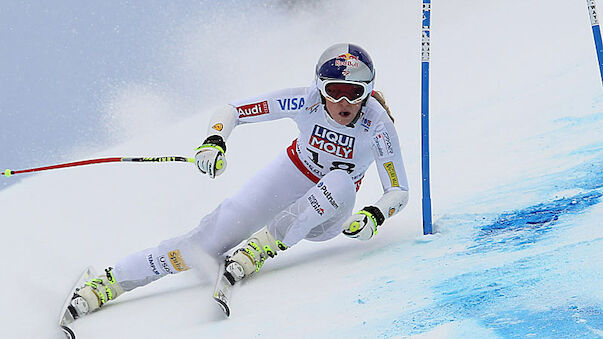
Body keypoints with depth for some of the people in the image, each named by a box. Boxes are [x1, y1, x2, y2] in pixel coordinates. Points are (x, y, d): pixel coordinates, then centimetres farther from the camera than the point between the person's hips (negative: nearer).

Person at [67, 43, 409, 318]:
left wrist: (374, 216, -36)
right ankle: (107, 284, -12)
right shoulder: (306, 100, -22)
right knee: (208, 240, -17)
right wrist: (214, 142, -38)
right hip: (288, 178, 0)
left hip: (326, 216, 0)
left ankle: (259, 249, -30)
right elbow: (230, 111, -17)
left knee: (342, 183, -37)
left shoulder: (378, 125, -24)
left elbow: (399, 191, -15)